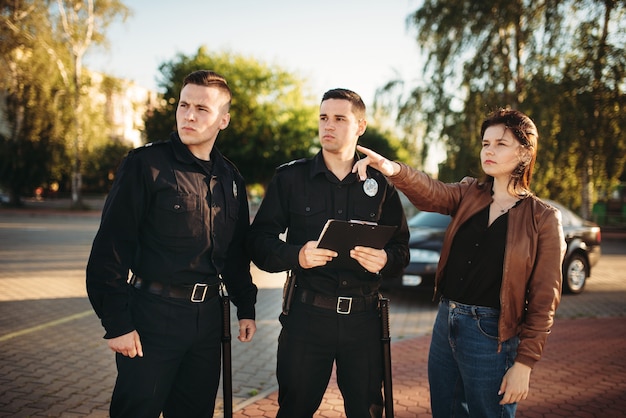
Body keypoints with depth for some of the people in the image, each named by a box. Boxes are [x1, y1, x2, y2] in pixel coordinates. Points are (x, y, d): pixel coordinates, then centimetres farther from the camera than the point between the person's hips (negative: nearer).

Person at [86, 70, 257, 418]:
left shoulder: (231, 179, 9)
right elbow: (111, 247, -12)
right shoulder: (146, 164, -8)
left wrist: (246, 308, 13)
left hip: (207, 314, 5)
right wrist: (117, 322, -15)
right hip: (153, 314, -5)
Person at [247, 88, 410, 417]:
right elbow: (259, 241, 0)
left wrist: (385, 260, -15)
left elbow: (401, 248, 8)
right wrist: (296, 255, -19)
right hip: (307, 314, -1)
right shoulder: (290, 177, 3)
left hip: (363, 318, 1)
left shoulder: (381, 183, 7)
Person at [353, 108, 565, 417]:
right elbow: (429, 193, -15)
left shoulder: (543, 219, -7)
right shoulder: (469, 194, 6)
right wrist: (392, 169, -36)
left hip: (490, 335, -5)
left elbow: (543, 301, -8)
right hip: (446, 322, 5)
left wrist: (524, 364, -12)